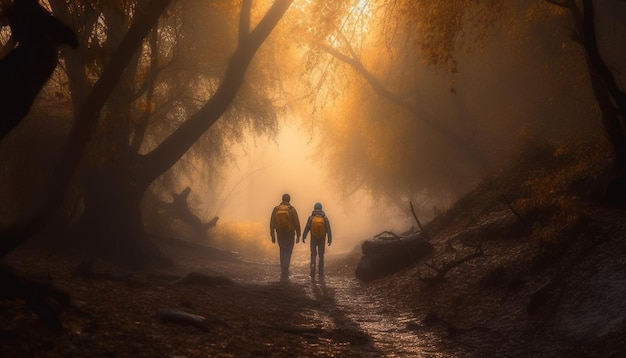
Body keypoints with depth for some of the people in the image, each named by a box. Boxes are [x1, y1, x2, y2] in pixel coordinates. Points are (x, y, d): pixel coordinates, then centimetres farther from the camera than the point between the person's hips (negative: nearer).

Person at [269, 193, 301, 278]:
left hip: (280, 234, 3)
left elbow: (272, 223, -2)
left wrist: (272, 236, 4)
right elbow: (297, 224, -9)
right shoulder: (292, 209, -9)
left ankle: (284, 271, 23)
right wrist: (298, 236, -1)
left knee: (282, 252, 19)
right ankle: (284, 272, -13)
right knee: (288, 253, 2)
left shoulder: (276, 209, -2)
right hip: (290, 234, -3)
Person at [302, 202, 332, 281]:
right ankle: (321, 275, 13)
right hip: (322, 239, 0)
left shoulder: (311, 218, -8)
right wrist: (330, 240, -4)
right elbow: (328, 230, -8)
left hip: (313, 239, 0)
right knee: (321, 255, 11)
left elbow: (306, 228, -8)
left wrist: (303, 238, 1)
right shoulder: (325, 218, -6)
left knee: (313, 254, 13)